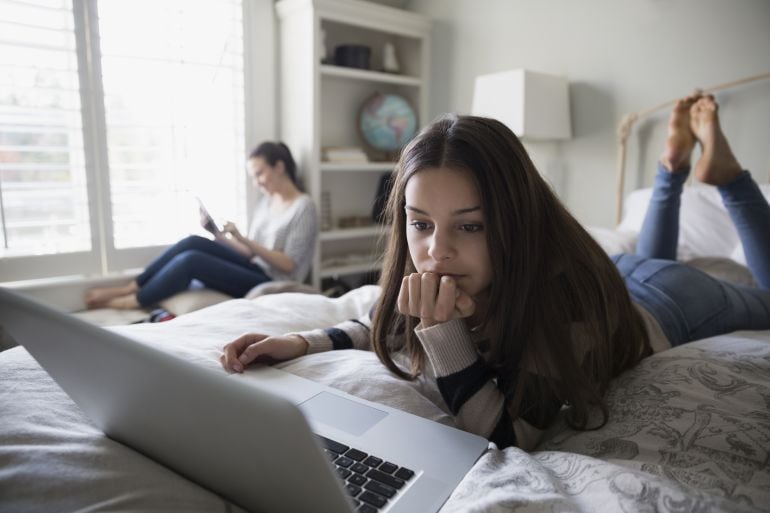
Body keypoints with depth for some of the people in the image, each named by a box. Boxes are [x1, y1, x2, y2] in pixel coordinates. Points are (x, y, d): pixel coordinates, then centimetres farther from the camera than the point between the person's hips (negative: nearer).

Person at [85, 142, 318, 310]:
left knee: (191, 260, -21)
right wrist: (215, 233, 0)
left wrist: (243, 239, -20)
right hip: (255, 270, 7)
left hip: (272, 286, -7)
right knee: (193, 242, -15)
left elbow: (288, 264, -14)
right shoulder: (265, 201, 14)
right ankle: (130, 287, -5)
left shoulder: (304, 207, -9)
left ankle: (130, 301, -6)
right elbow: (250, 252, 13)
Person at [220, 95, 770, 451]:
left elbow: (511, 439, -45)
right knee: (644, 257, 38)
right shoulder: (428, 269, -33)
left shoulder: (564, 286, -50)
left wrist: (442, 329, -56)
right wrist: (302, 342, -31)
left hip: (663, 305, -3)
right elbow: (385, 326, -14)